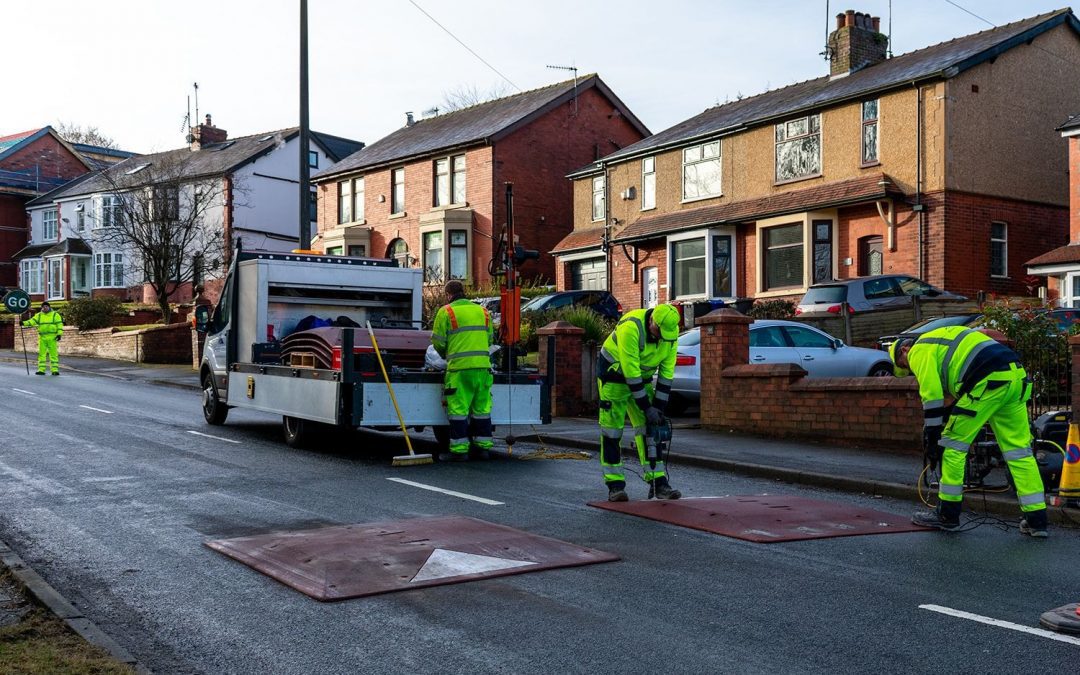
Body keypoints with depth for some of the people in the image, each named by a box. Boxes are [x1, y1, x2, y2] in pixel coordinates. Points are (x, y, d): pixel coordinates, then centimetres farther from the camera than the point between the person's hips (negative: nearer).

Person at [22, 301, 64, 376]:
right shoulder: (39, 315, 12)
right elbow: (32, 321, -1)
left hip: (52, 338, -3)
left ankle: (55, 370, -4)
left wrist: (59, 334, -11)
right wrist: (24, 323, -18)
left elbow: (59, 324, -1)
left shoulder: (55, 315, 3)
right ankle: (41, 370, 7)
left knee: (53, 354, -5)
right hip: (42, 337, 3)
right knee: (41, 354, 4)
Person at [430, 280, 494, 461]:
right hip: (483, 366, 5)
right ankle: (483, 446, 18)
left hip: (459, 367, -5)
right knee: (482, 408, 13)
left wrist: (446, 355, 21)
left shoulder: (446, 312, 1)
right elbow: (490, 339, 17)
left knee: (458, 409, 0)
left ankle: (460, 450, 0)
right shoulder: (482, 311, 16)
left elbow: (438, 341, 1)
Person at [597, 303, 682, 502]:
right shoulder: (631, 327, -32)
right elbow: (630, 371, -31)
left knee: (648, 428, 0)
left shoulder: (670, 333, -13)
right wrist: (647, 407, -27)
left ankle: (658, 482, 2)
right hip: (614, 374, -5)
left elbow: (666, 374, -8)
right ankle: (615, 485, -2)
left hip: (642, 378, 5)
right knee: (612, 430, -6)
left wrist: (659, 407, -12)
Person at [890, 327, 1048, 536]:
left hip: (989, 380, -9)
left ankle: (947, 515, 11)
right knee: (1019, 449, 10)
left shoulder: (919, 351, 6)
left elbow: (932, 397, -3)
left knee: (953, 444, 4)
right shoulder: (939, 340, 33)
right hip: (1016, 377, 9)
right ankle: (1036, 520, 10)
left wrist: (931, 442, 2)